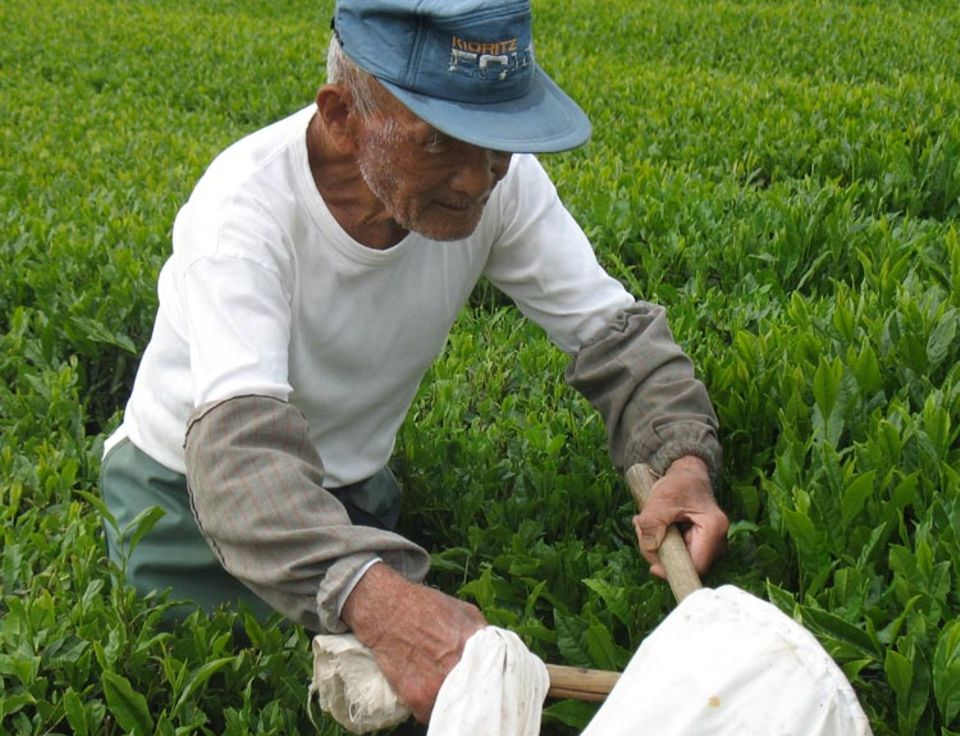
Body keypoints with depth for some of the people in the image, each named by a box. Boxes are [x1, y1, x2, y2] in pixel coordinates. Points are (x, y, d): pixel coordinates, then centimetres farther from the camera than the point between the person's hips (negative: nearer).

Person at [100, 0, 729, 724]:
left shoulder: (502, 179, -20)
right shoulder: (248, 204, -34)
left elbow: (615, 330, -12)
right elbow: (239, 444, -47)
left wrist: (683, 459, -34)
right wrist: (371, 593, -65)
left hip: (357, 490, 4)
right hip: (189, 493, -4)